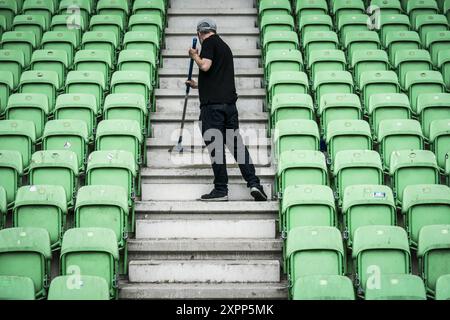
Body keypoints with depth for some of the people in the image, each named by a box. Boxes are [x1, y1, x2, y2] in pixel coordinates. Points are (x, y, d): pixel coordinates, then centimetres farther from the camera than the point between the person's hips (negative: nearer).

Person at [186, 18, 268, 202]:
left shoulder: (209, 42, 0)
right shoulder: (225, 46, 25)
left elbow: (205, 66, -16)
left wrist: (194, 56, 4)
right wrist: (197, 85, 48)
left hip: (212, 103, -7)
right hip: (229, 102, 7)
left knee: (215, 146, -3)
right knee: (236, 143, 7)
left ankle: (221, 190, 1)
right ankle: (254, 183, -2)